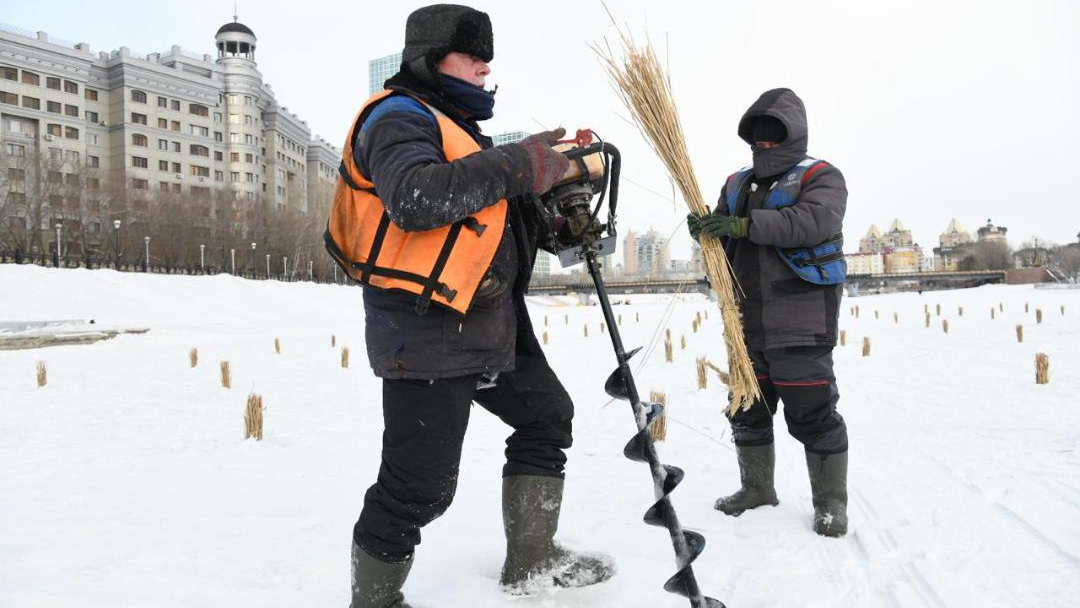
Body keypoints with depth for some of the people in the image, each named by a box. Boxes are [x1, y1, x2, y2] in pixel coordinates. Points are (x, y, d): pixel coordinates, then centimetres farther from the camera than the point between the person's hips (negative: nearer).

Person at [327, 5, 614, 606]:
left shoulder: (457, 124, 23)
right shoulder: (397, 116, -8)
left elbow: (491, 212, 24)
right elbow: (415, 199, -29)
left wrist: (548, 169, 8)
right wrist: (515, 165, -21)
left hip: (491, 321, 10)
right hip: (427, 331, -10)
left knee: (547, 416, 17)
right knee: (418, 485, -5)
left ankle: (532, 558, 28)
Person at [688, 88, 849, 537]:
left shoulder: (820, 177, -1)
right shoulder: (737, 184, 18)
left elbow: (815, 220, -22)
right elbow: (725, 242, 15)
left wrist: (745, 225, -30)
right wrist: (707, 230, -10)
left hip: (801, 325, -6)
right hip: (747, 322, 6)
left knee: (812, 415, -2)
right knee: (747, 409, 14)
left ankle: (831, 503, 14)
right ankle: (757, 488, 31)